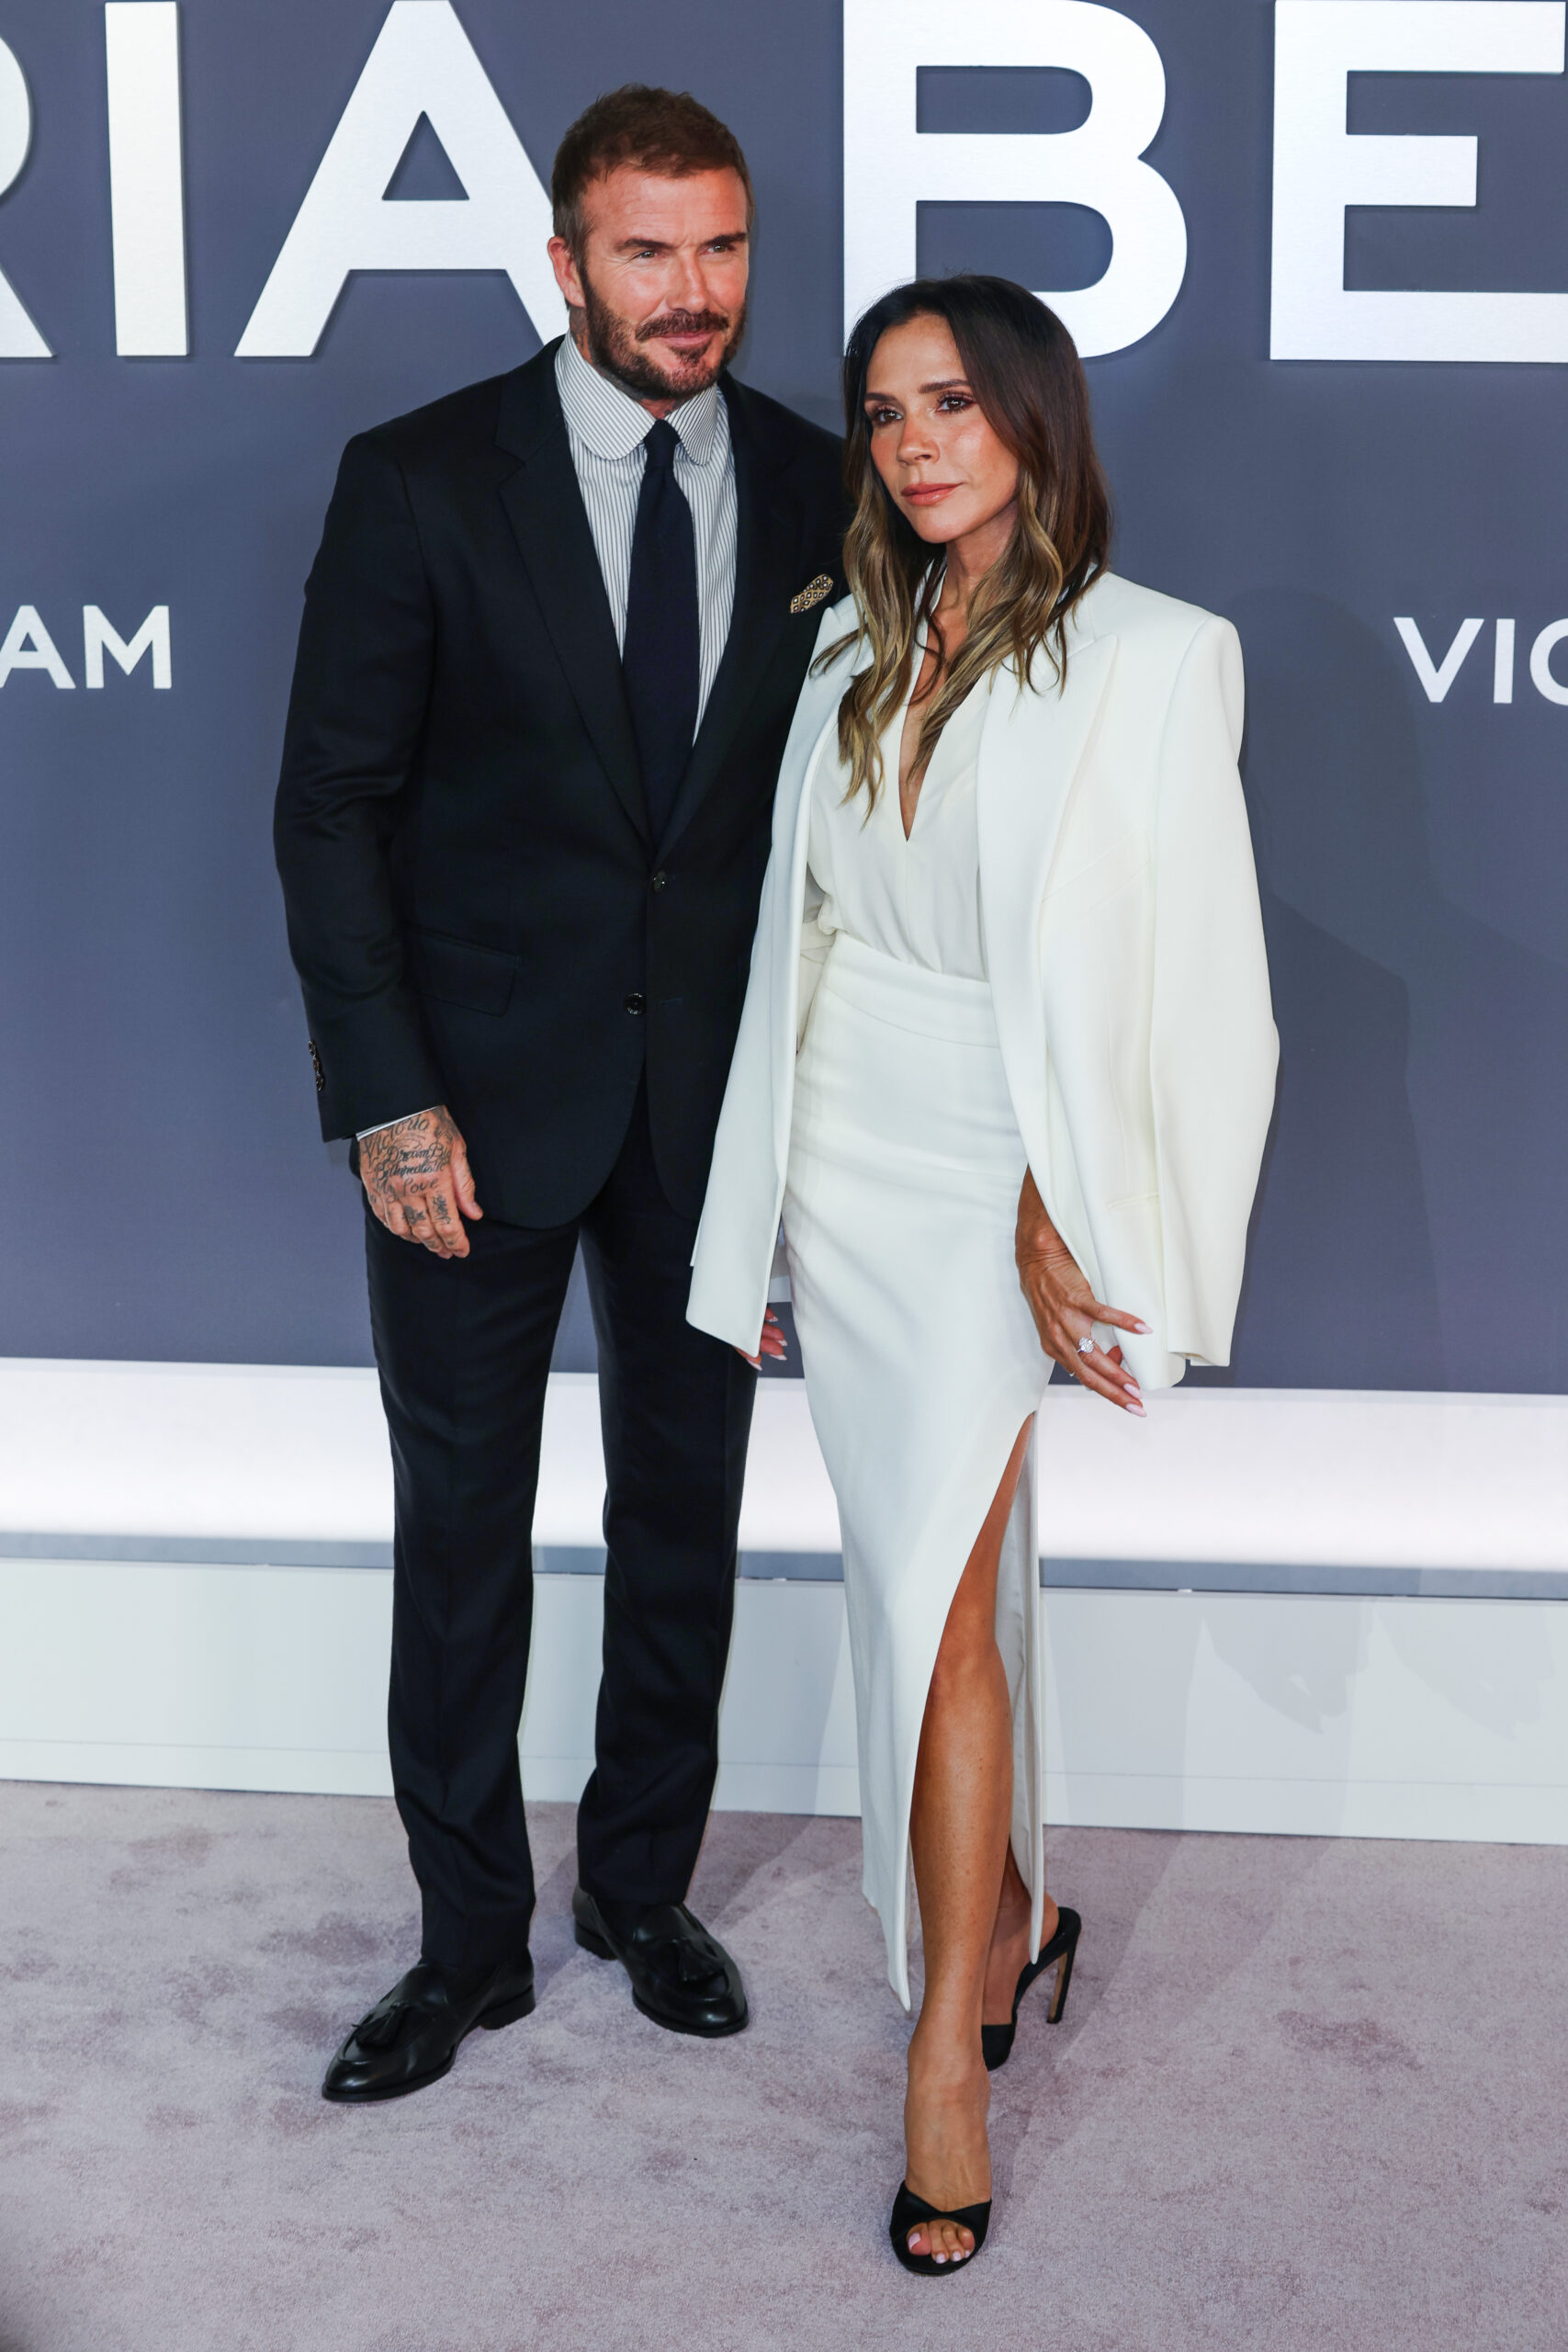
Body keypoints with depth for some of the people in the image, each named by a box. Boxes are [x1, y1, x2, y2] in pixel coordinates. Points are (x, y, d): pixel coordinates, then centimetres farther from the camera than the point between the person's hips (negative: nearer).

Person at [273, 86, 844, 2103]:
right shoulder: (420, 482, -6)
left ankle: (642, 1890, 34)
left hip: (717, 1098, 3)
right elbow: (333, 803, -6)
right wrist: (388, 1096, -12)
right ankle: (469, 1944, 24)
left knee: (685, 1512, 14)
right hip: (482, 1094, -2)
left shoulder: (819, 492, 2)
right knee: (462, 1529, 7)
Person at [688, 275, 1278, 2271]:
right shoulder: (858, 657, 10)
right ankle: (1010, 1917, 31)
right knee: (929, 1576, 12)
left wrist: (1053, 1217, -17)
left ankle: (949, 2042, 0)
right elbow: (802, 929, 12)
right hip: (842, 1152, 5)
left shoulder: (1152, 657, -7)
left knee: (934, 1583, -11)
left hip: (999, 1171, -5)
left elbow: (1165, 967, -10)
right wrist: (762, 1205, 10)